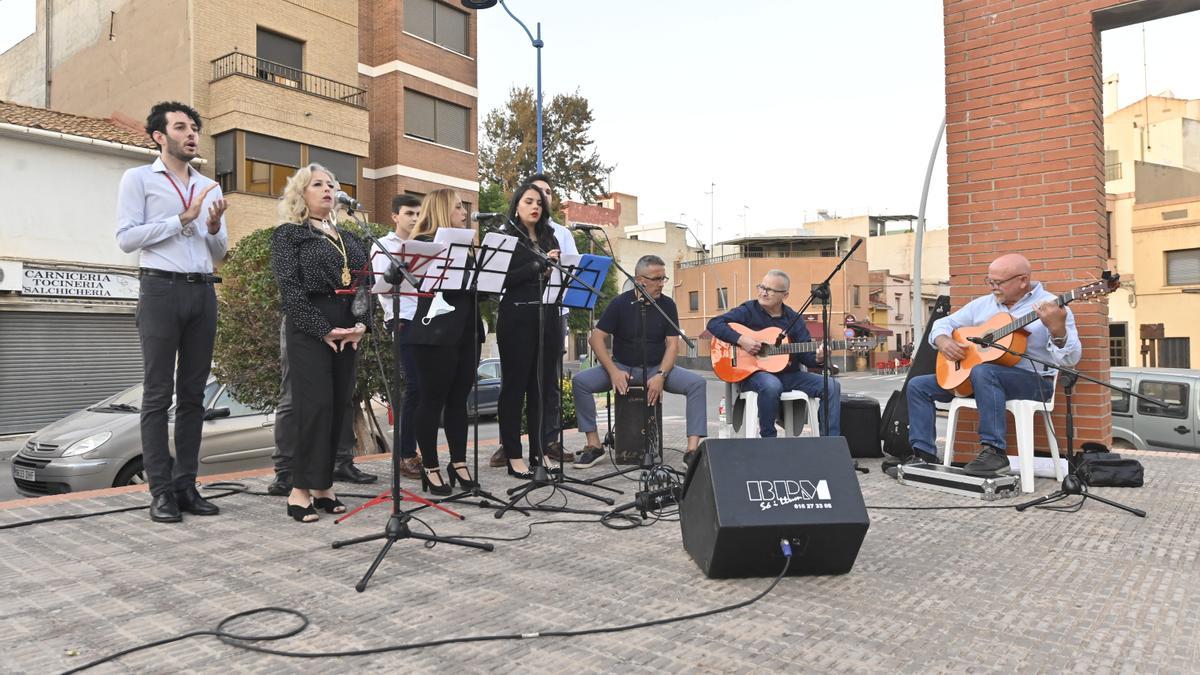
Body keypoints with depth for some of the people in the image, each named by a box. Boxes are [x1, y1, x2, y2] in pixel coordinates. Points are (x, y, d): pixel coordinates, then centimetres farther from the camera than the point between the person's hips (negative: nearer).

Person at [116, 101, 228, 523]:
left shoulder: (210, 187, 20)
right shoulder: (139, 179, 6)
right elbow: (127, 238, -6)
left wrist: (214, 228, -2)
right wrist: (182, 219, -9)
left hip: (203, 292, 5)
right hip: (161, 288, -5)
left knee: (193, 394, 5)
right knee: (158, 395, -3)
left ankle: (186, 485, 10)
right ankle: (161, 491, 0)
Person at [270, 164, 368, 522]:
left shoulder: (348, 238, 21)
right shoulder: (289, 234, 4)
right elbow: (290, 288, -8)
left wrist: (362, 323, -4)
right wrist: (323, 330, -15)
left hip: (347, 331, 6)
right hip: (310, 329, -5)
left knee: (339, 406, 4)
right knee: (314, 405, -11)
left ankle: (322, 485, 12)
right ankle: (300, 489, -3)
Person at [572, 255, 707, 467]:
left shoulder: (667, 305, -2)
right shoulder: (620, 303, -5)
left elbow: (672, 344, -5)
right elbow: (596, 338, -8)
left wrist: (661, 375, -23)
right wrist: (613, 372, -21)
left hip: (657, 368, 1)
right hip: (622, 367, 0)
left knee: (697, 383, -24)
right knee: (580, 381, -23)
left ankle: (693, 449, -25)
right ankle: (594, 445, -15)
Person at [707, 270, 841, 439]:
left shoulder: (793, 319, 11)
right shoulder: (748, 311, 1)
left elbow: (806, 355, 6)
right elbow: (714, 323, -9)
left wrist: (818, 359, -18)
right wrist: (741, 339, -21)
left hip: (789, 375, 5)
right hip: (754, 373, -4)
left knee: (832, 385, -13)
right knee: (772, 385, -39)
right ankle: (768, 438, -17)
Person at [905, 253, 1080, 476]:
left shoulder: (1051, 306, -8)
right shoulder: (983, 304, 10)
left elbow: (1069, 359, -17)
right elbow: (944, 323, 15)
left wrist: (1057, 330, -37)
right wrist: (943, 341, -8)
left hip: (1033, 380, -7)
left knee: (983, 371, -39)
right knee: (918, 385, -1)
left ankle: (994, 451, -33)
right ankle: (924, 454, -3)